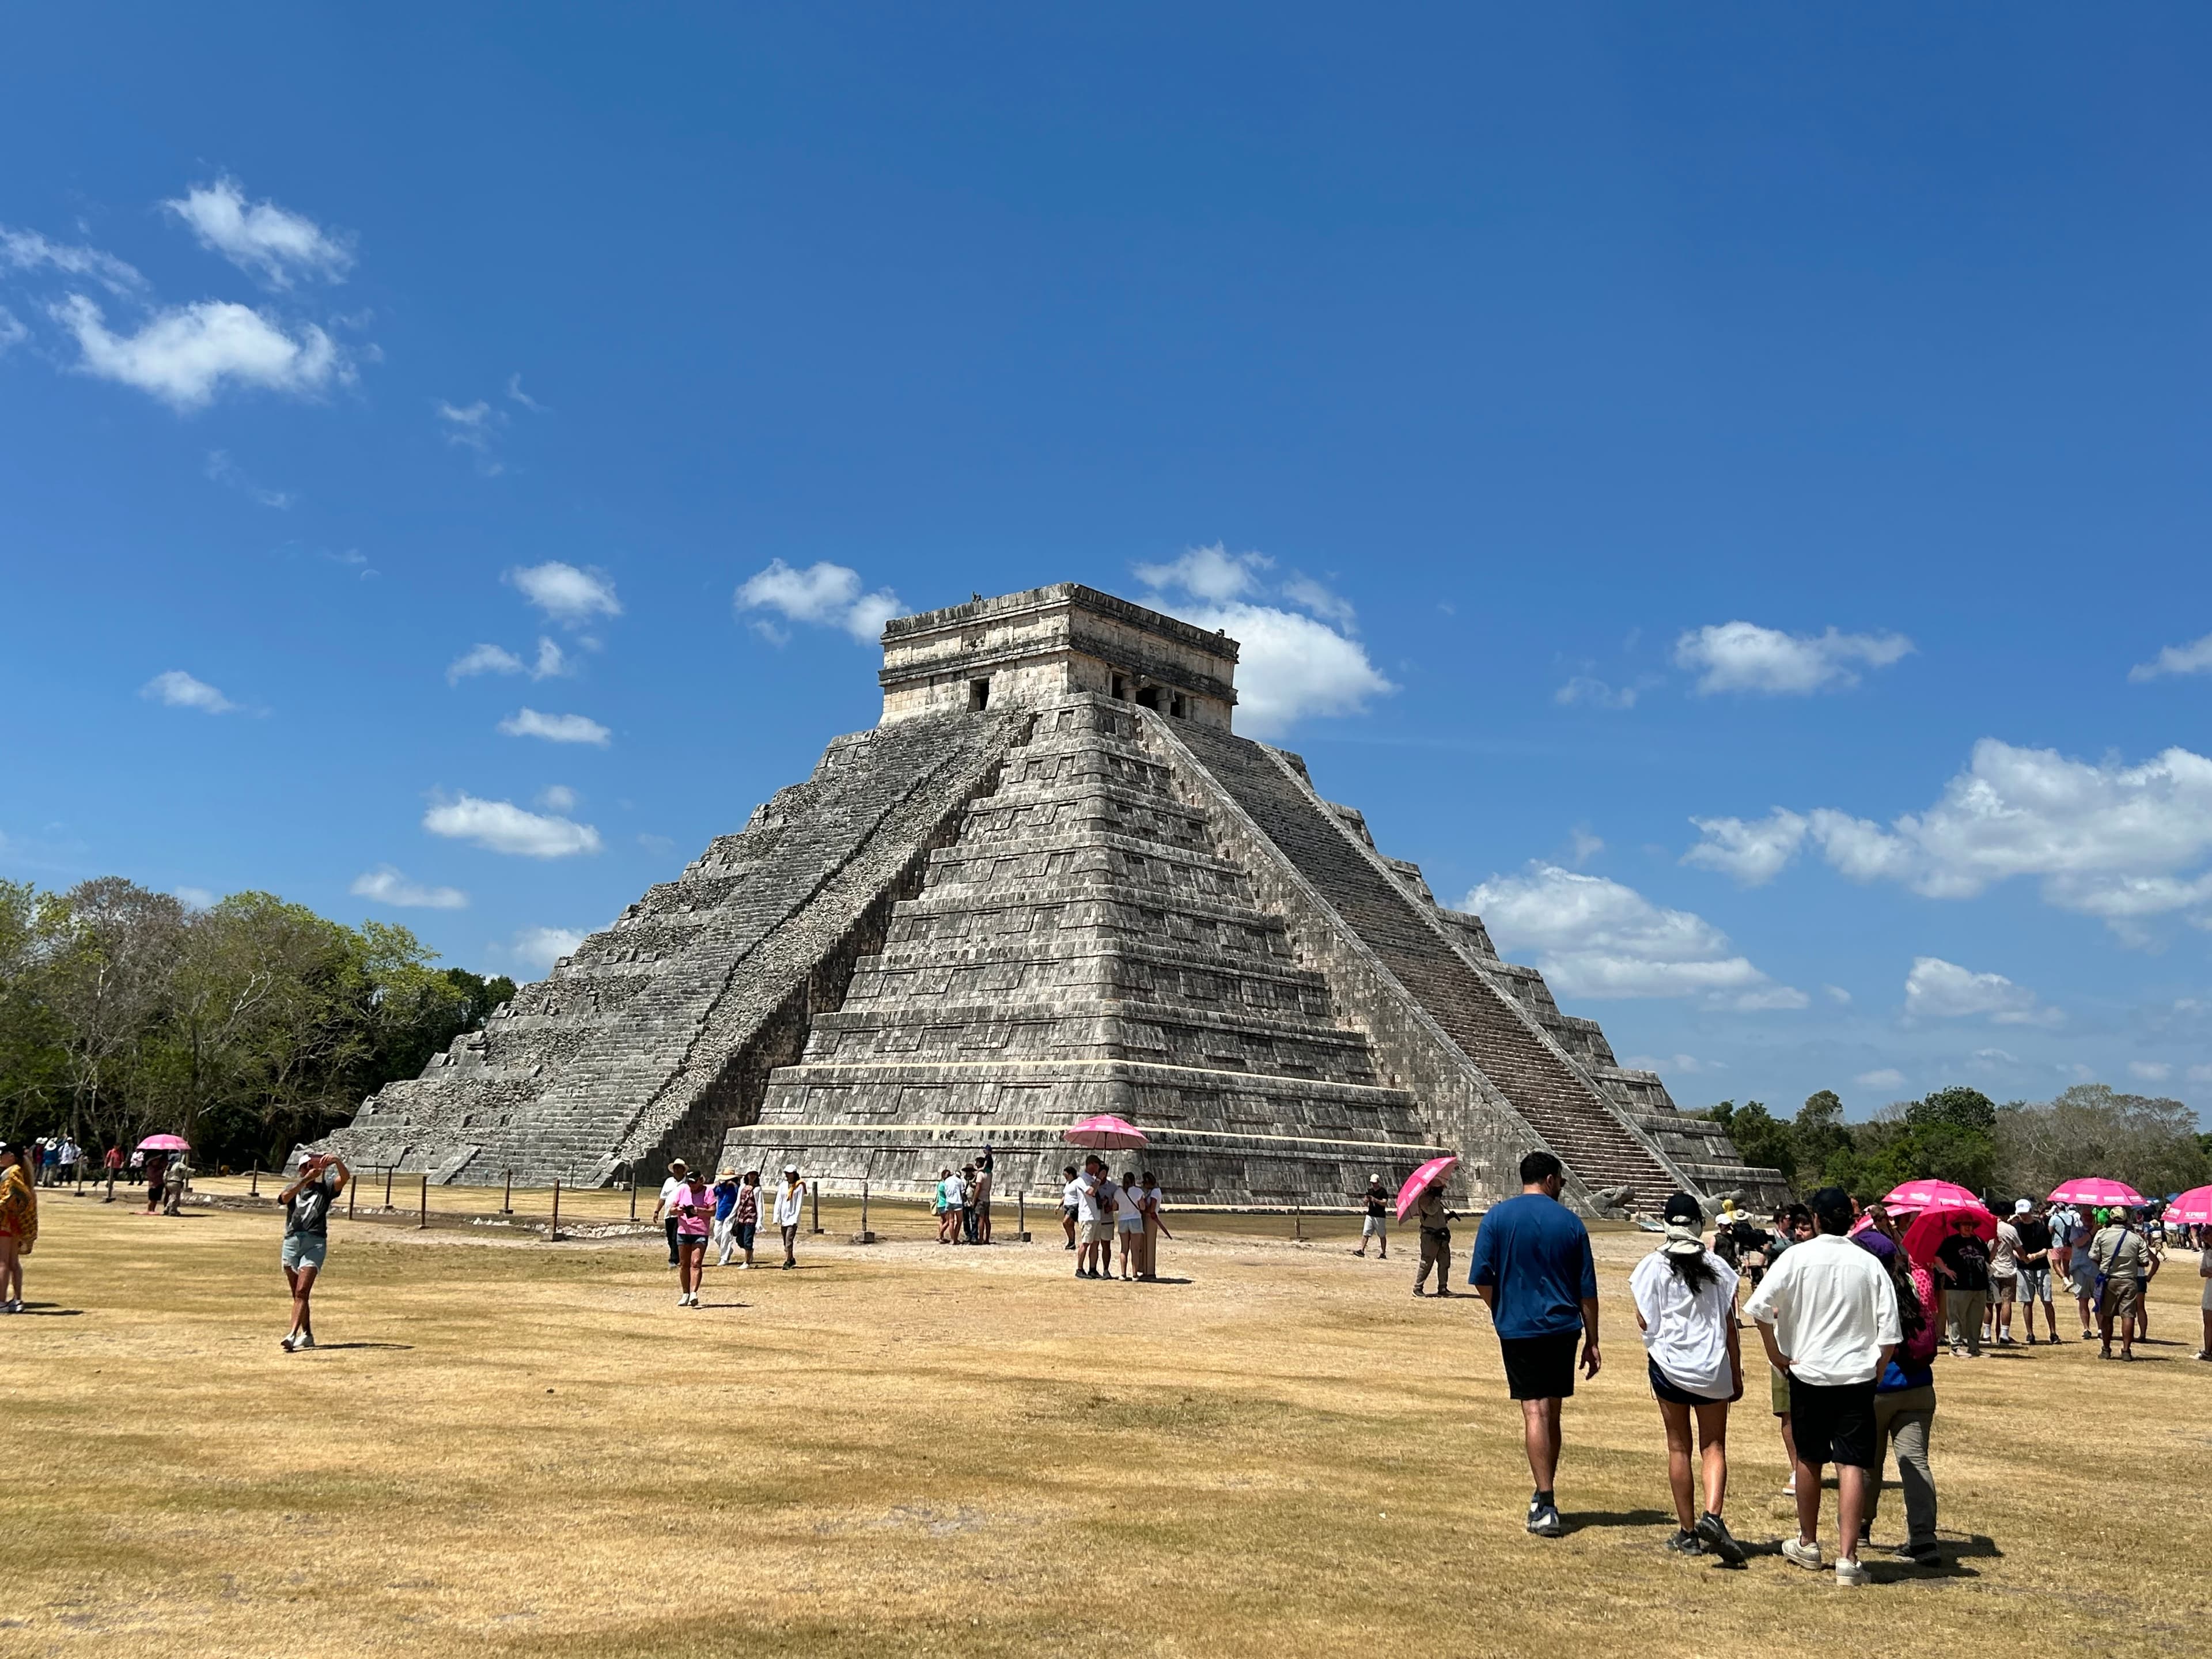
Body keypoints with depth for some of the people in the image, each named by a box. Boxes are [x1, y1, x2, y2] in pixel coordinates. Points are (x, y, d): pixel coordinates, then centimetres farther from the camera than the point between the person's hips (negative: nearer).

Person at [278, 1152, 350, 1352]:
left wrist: (337, 1161, -27)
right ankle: (307, 1335, 22)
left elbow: (345, 1177, -8)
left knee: (302, 1292, -16)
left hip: (315, 1243, -4)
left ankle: (292, 1335, -25)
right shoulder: (294, 1188, 15)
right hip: (291, 1242, 4)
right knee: (297, 1294, 11)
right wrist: (306, 1179, -21)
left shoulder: (325, 1188, 10)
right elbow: (285, 1197, -9)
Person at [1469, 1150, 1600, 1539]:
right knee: (1552, 1412, 13)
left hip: (1518, 1328, -2)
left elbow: (1481, 1279, -6)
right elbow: (1587, 1289, 4)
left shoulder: (1498, 1217, -3)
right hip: (1563, 1327, 2)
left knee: (1535, 1412, -4)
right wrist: (1592, 1341, 11)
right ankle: (1544, 1497, 22)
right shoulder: (1570, 1222, 2)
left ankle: (1546, 1505, -11)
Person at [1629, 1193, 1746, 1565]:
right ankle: (1712, 1516, -15)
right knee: (1714, 1446, 8)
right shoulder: (1718, 1268, -3)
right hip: (1713, 1367, 1)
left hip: (1669, 1364, 0)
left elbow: (1645, 1322, -4)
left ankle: (1688, 1532, 14)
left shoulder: (1654, 1266, -7)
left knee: (1679, 1447, 10)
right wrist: (1737, 1373, 9)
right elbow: (1730, 1326, 0)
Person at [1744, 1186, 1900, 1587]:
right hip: (1857, 1374, 0)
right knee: (1852, 1465, -1)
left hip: (1807, 1371, 0)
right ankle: (1847, 1558, -7)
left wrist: (1776, 1356, -2)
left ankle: (1808, 1544, 30)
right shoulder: (1870, 1264, -2)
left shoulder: (1797, 1256, -6)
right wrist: (1876, 1373, 10)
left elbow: (1759, 1308, -14)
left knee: (1809, 1459, 15)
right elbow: (1890, 1334, -3)